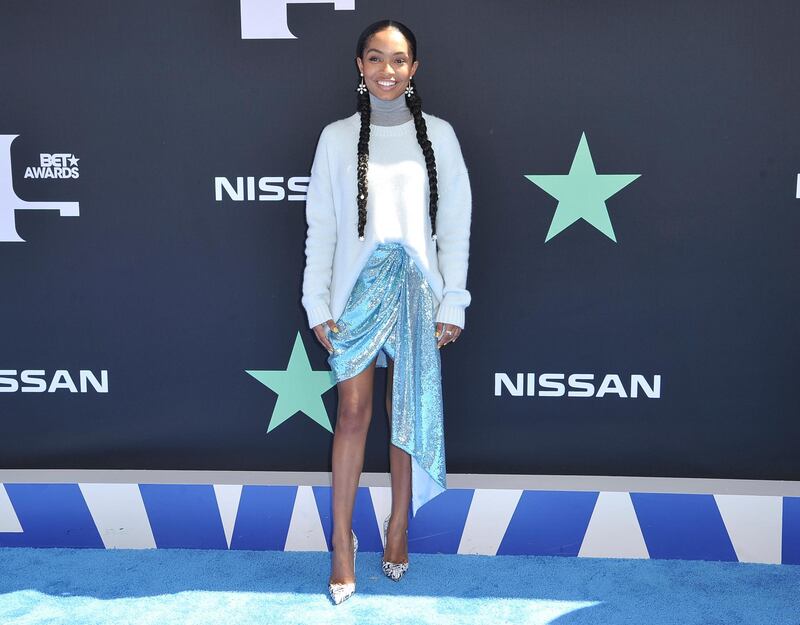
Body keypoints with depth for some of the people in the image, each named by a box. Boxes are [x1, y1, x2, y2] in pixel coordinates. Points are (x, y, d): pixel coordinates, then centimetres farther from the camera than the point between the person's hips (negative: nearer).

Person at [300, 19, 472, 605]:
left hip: (416, 288, 1)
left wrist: (452, 303, -2)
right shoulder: (337, 136, 2)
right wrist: (318, 304, -2)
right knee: (353, 412, 0)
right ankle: (343, 540, 12)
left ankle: (399, 525, 25)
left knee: (409, 411, 8)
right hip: (358, 286, 0)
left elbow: (455, 224, 2)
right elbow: (320, 226, 2)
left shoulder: (438, 134, 2)